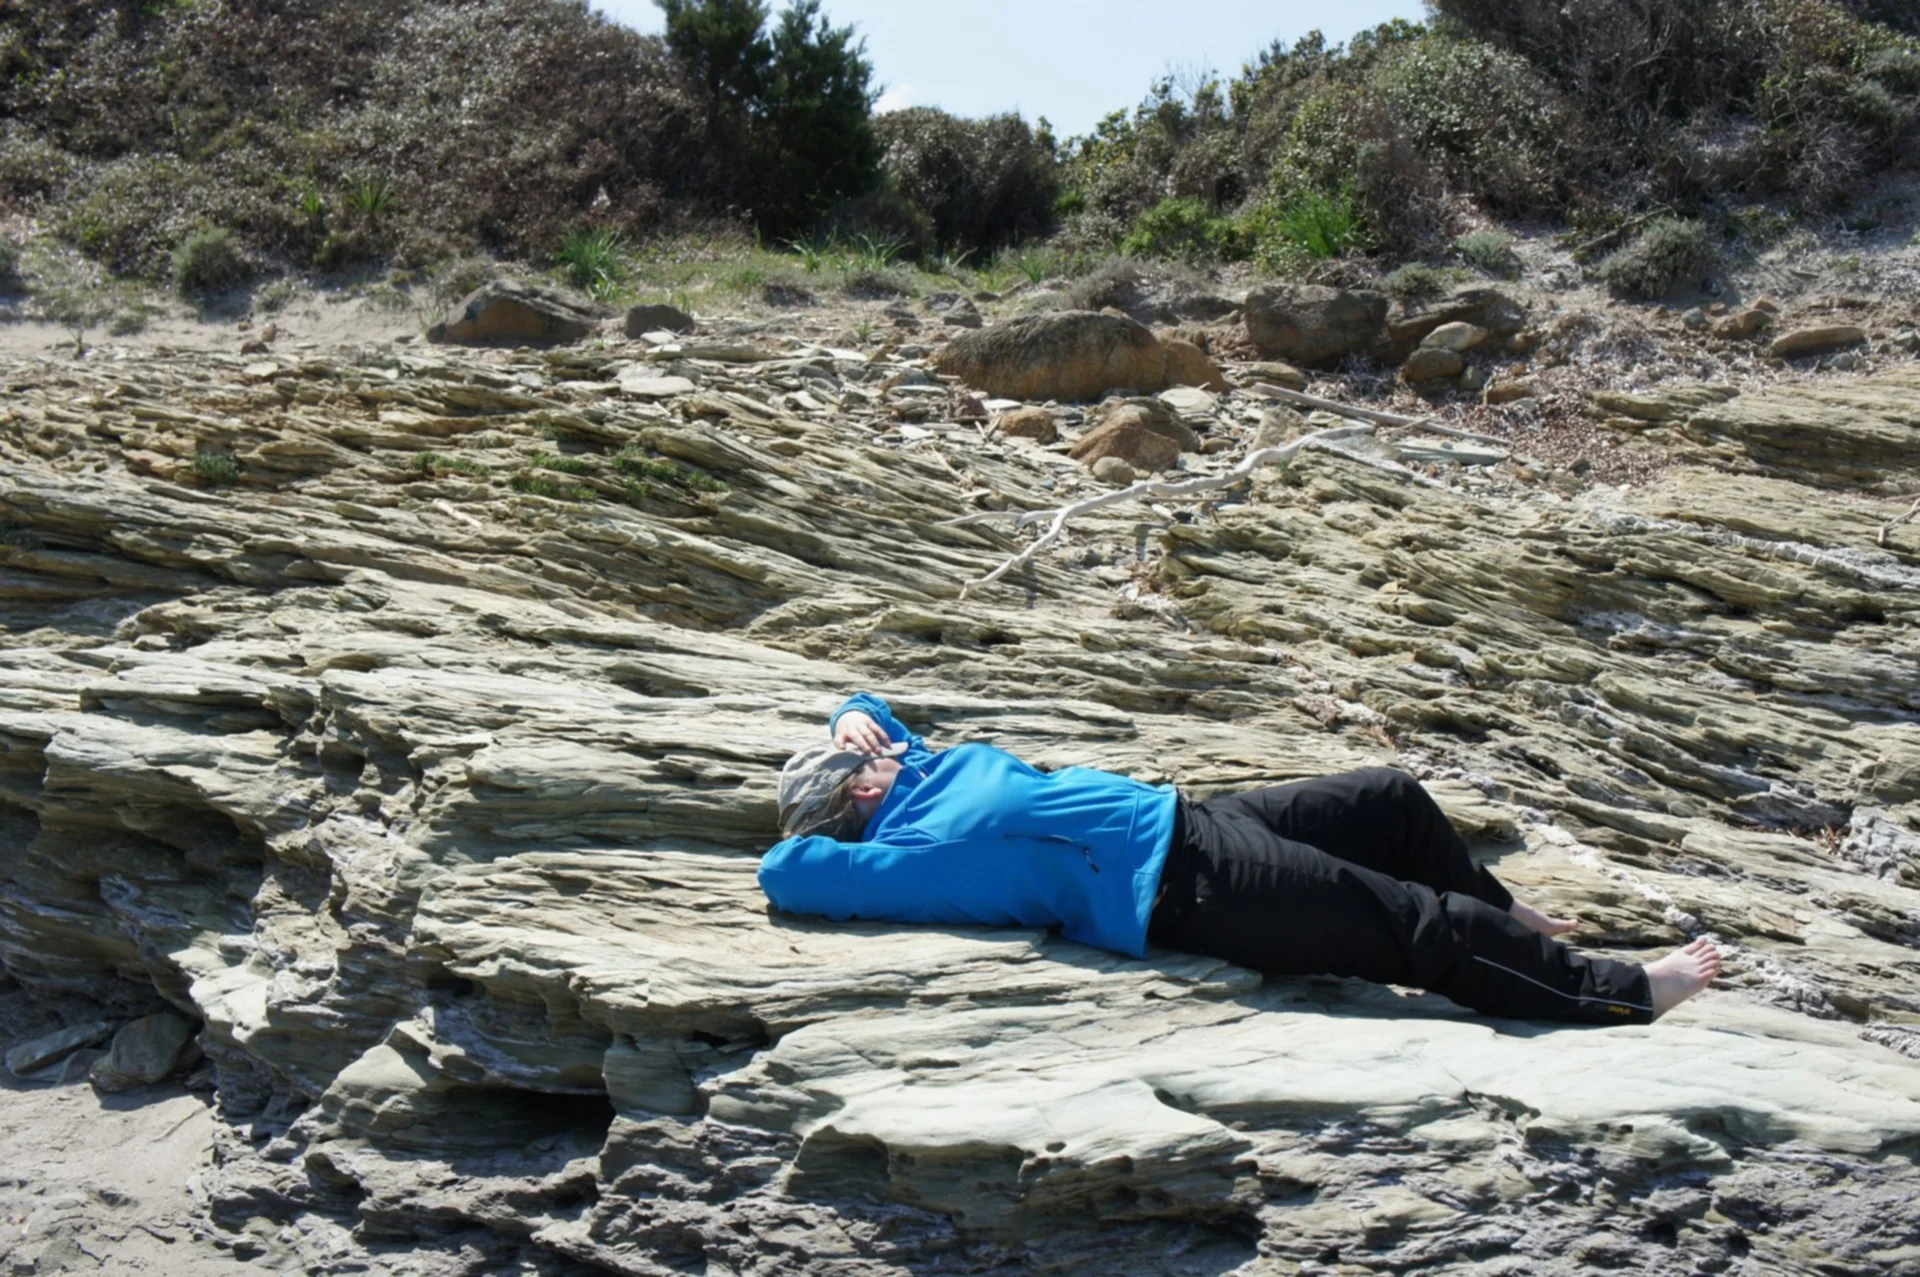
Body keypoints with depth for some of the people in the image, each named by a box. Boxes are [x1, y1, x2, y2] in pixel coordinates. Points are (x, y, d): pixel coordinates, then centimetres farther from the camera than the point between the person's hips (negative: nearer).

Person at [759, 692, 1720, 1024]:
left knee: (1391, 799, 17)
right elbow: (783, 873, -24)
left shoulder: (923, 776, 10)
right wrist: (815, 825, -7)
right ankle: (1621, 993, 7)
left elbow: (865, 709, 26)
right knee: (1420, 926, -7)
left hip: (1188, 822, 10)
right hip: (1185, 892, -10)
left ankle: (1499, 916, 41)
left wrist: (853, 719, 4)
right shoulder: (909, 855, -15)